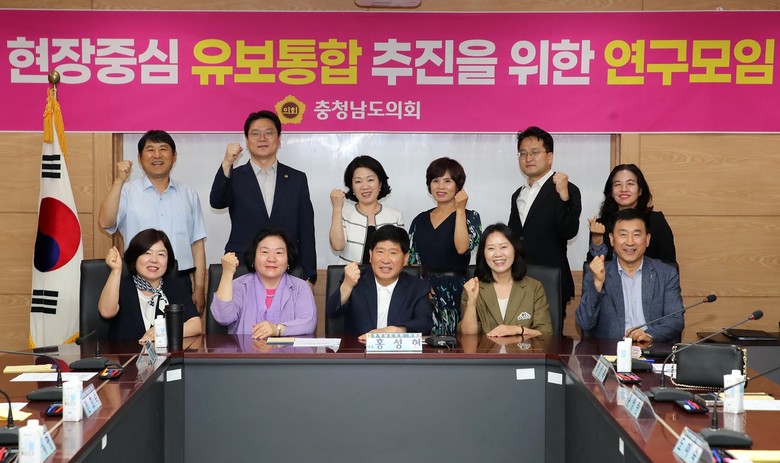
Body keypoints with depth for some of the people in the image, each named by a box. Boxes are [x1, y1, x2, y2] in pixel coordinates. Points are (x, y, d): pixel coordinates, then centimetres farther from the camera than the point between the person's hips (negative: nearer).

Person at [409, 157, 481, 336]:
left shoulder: (470, 217, 0)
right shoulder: (420, 221, 11)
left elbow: (462, 247, -18)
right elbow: (412, 261, 11)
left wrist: (460, 210, -16)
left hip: (453, 292, -3)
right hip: (424, 291, 3)